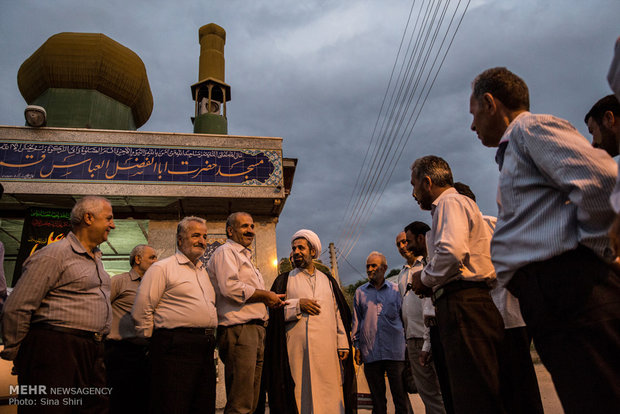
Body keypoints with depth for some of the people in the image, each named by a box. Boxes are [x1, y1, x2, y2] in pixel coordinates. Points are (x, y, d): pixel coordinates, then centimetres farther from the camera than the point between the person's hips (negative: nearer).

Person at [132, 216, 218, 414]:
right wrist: (156, 343, -1)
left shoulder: (205, 272, 21)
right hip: (176, 348, -7)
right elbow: (141, 311, -7)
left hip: (206, 349, 8)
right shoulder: (162, 268, -2)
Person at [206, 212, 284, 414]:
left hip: (255, 329, 10)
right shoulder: (225, 252, -2)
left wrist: (271, 299, 12)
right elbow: (230, 288, -18)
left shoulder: (246, 257, 28)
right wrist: (265, 295, -9)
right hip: (238, 329, -10)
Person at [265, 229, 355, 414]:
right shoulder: (284, 280, 12)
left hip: (326, 348, 2)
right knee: (301, 395, -4)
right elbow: (275, 311, 3)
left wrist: (343, 344, 4)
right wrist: (297, 305, -10)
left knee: (329, 393, -1)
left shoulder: (328, 280, 18)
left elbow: (339, 313, 12)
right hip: (298, 348, -2)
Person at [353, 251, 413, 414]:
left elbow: (405, 318, 12)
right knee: (377, 400, 10)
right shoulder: (360, 292, 10)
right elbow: (356, 321, 13)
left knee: (401, 398, -1)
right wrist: (357, 347, 8)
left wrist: (408, 345, 9)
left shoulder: (396, 290, 7)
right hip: (370, 353, 1)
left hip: (395, 352, -1)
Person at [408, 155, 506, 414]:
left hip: (463, 305, -11)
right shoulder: (461, 204, 28)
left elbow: (452, 251, -22)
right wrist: (433, 284, 16)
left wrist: (425, 278, -6)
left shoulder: (450, 202, -3)